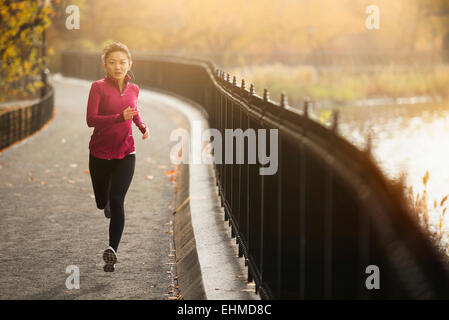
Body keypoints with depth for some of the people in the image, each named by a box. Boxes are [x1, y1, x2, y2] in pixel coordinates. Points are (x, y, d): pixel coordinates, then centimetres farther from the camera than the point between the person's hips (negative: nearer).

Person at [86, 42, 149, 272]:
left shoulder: (133, 89, 3)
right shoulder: (98, 87, -11)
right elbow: (90, 119, -20)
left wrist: (142, 126, 4)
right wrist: (120, 117, -32)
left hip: (125, 154, 1)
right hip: (100, 154, -1)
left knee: (116, 201, -15)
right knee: (102, 202, 16)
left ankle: (112, 250, -17)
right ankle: (107, 204, 54)